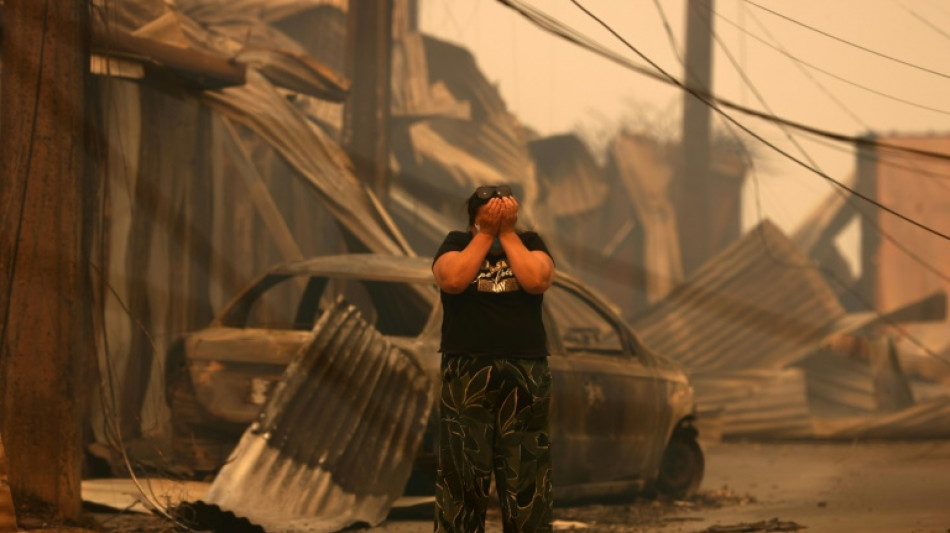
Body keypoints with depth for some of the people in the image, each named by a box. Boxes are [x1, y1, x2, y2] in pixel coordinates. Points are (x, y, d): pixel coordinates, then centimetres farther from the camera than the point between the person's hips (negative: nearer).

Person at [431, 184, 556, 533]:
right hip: (467, 373, -1)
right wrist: (486, 234, -8)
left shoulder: (529, 243, 9)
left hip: (525, 374, 1)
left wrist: (507, 232, -7)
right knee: (462, 471, -5)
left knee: (527, 475, 0)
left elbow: (537, 281, -11)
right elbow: (452, 280, -13)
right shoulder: (457, 243, 8)